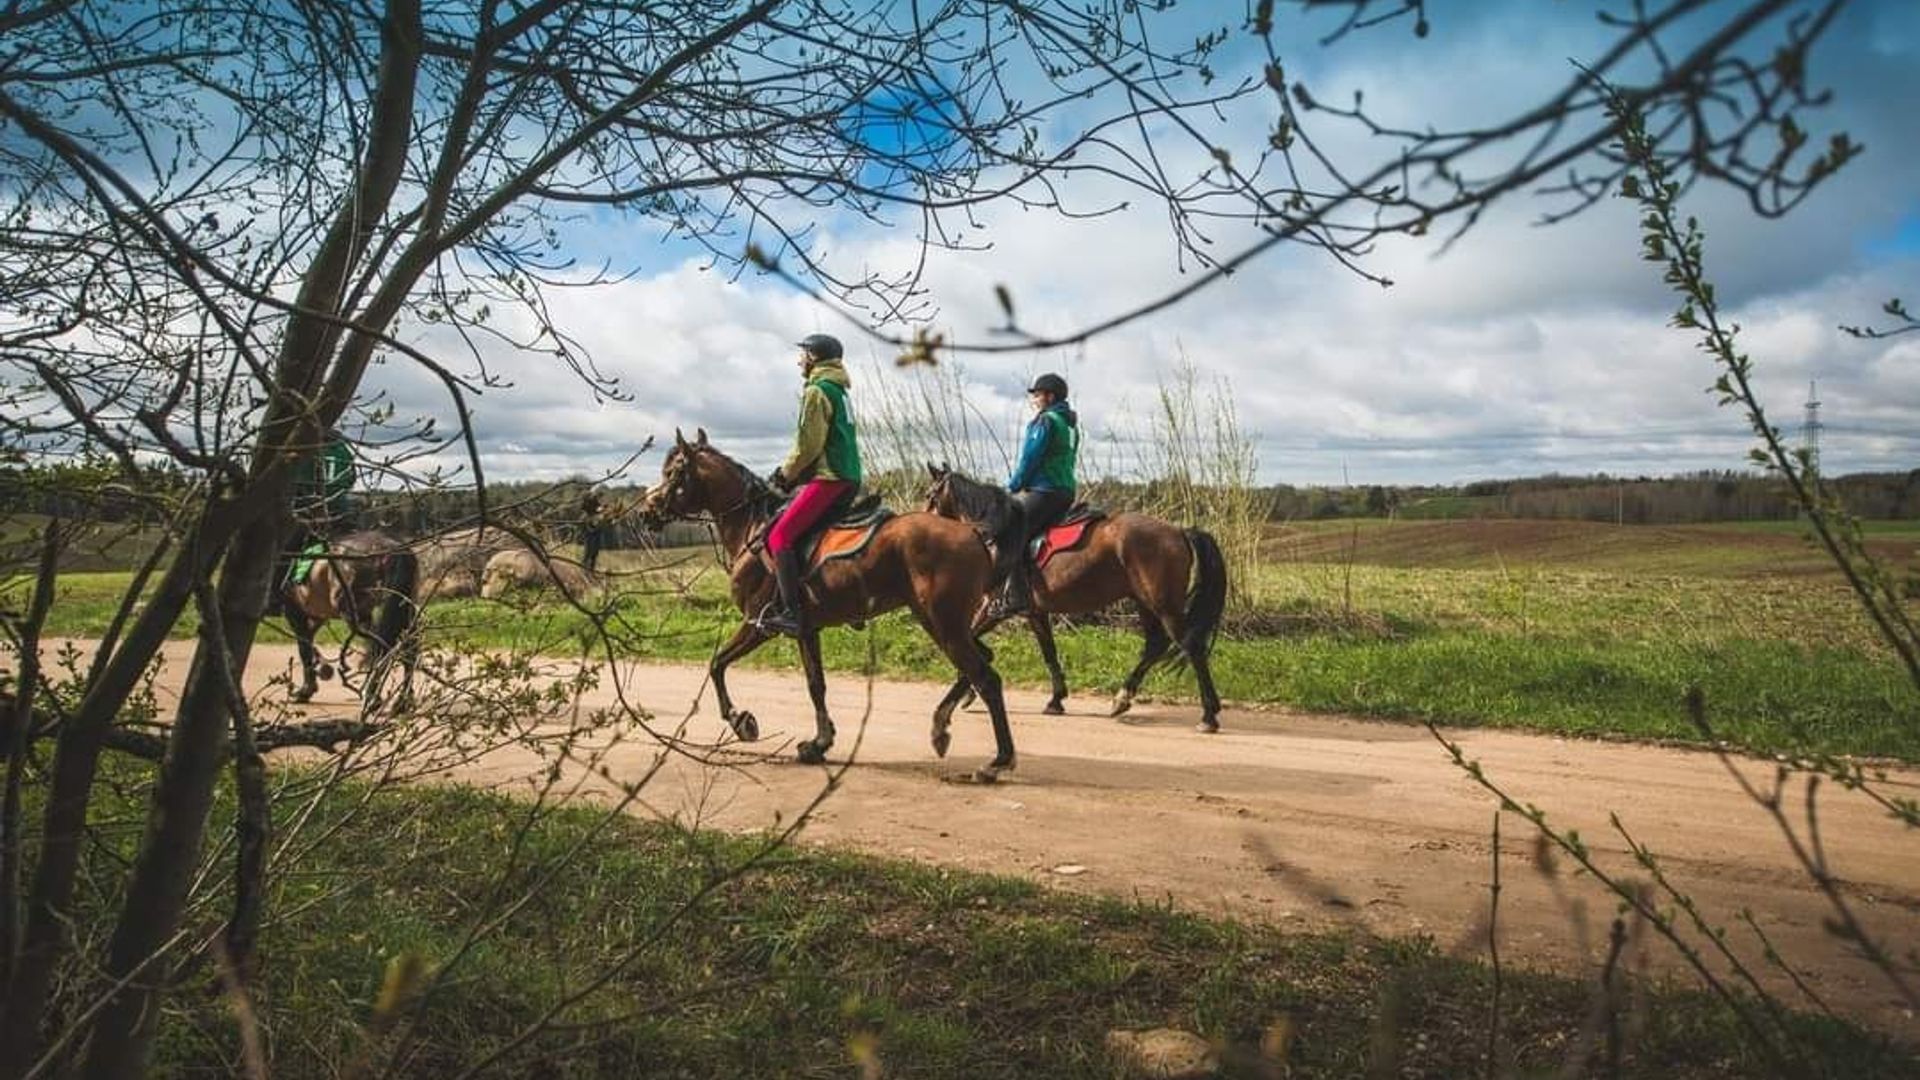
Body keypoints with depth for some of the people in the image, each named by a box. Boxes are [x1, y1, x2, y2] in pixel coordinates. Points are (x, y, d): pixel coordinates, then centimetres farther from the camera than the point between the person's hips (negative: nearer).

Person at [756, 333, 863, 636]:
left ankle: (792, 613, -21)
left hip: (828, 477, -10)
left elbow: (808, 444, -15)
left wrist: (785, 474, -1)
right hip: (850, 478, 10)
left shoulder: (816, 391, -9)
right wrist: (792, 472, 19)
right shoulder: (839, 391, 22)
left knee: (780, 536, -14)